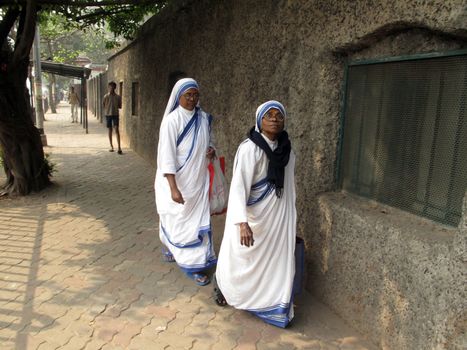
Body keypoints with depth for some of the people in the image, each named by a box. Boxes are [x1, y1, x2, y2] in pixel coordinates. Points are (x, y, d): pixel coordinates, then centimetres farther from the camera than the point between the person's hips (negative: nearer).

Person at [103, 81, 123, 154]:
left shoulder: (118, 97, 1)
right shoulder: (106, 96, 1)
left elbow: (120, 106, 5)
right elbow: (103, 105, 6)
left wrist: (115, 106, -8)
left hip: (115, 114, -1)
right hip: (108, 114, 1)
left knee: (116, 129, -12)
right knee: (110, 130, 7)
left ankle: (119, 147, -16)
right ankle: (111, 146, 18)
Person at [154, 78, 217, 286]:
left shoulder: (204, 118, 3)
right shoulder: (172, 120, -16)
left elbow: (210, 141, 19)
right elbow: (167, 156, -19)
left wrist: (212, 150, -6)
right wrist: (173, 188, -24)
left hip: (199, 179, 6)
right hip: (177, 181, -6)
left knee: (198, 219, 11)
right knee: (180, 219, 6)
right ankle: (190, 264, 22)